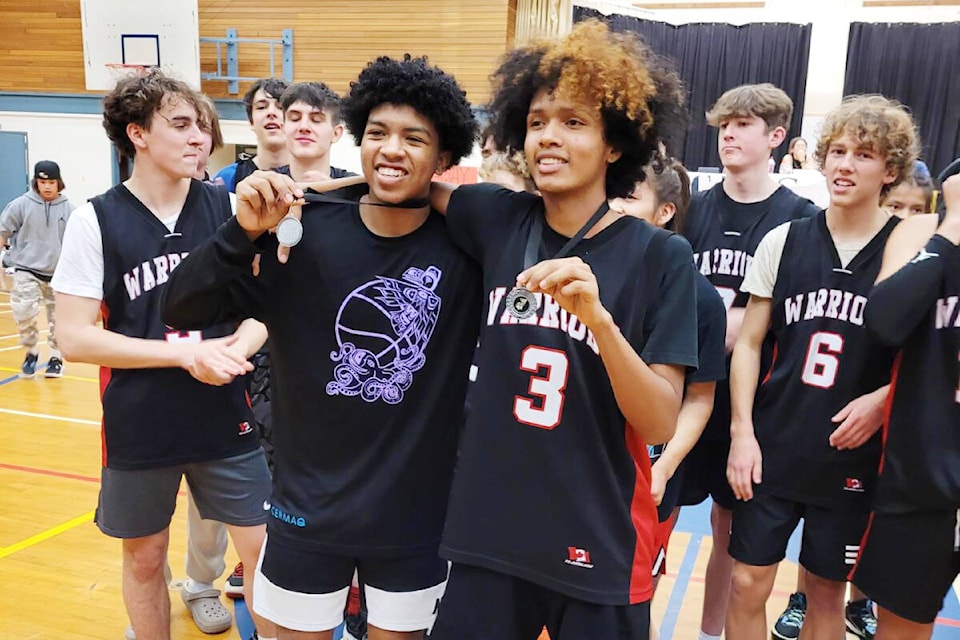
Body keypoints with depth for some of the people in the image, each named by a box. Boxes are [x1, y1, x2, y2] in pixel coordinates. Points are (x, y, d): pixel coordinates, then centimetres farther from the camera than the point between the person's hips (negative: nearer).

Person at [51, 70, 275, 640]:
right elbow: (75, 338, -11)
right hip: (138, 427, -1)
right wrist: (187, 354, -18)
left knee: (263, 549, 6)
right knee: (145, 559, 15)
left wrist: (239, 346, -17)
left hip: (226, 419, 2)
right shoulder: (96, 221, -8)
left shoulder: (226, 208, -2)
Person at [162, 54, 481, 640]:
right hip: (310, 507, 1)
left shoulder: (468, 243, -10)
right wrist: (244, 233, -27)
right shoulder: (306, 233, -10)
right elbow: (182, 311, -10)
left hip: (418, 513, 0)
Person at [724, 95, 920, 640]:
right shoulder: (783, 241, 1)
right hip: (772, 446, 1)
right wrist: (742, 432, -4)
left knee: (827, 592, 14)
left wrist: (882, 399, -14)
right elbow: (749, 343, 4)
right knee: (748, 584, 5)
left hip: (852, 456, -1)